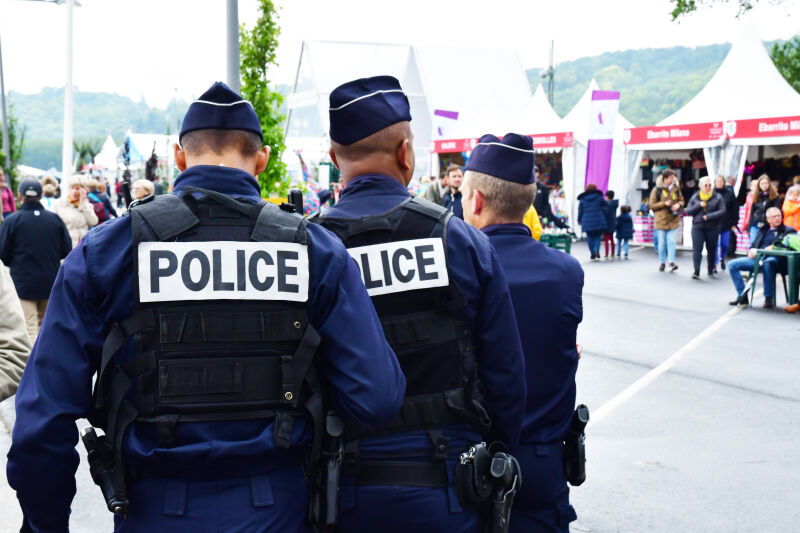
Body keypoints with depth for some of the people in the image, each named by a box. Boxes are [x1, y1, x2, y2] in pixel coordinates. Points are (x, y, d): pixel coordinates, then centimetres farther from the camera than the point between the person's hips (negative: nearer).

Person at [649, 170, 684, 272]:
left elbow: (681, 201, 16)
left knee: (671, 241, -7)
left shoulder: (676, 188, 6)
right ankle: (662, 263, 16)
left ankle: (671, 262, -9)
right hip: (661, 220, -2)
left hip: (673, 220, 2)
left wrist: (678, 204, -8)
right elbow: (652, 205, -5)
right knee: (662, 243, 5)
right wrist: (664, 203, -17)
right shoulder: (657, 189, -5)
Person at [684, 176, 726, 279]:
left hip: (712, 228, 0)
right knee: (697, 249, -11)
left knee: (711, 250, 8)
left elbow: (722, 211, -8)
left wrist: (709, 217, -17)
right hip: (697, 227, 0)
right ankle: (696, 271, -15)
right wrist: (699, 205, -13)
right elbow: (688, 211, 1)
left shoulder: (718, 197, 2)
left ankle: (711, 270, 23)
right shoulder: (695, 197, 6)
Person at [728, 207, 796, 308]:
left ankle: (769, 298, -31)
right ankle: (742, 296, -8)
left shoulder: (788, 231, 14)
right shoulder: (763, 230, 27)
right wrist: (751, 251, 1)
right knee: (732, 264, -10)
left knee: (767, 263, -42)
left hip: (774, 259, -5)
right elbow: (754, 245, 25)